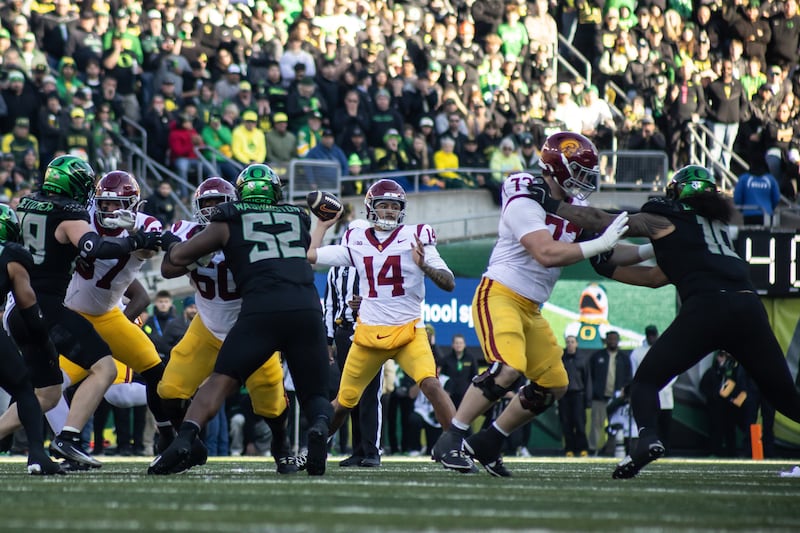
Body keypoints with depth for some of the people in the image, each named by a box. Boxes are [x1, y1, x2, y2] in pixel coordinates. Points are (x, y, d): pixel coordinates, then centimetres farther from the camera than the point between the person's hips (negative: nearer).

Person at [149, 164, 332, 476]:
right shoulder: (298, 219, 26)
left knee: (219, 382, 3)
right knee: (314, 395, 13)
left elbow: (174, 263, 20)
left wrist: (172, 244, 43)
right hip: (307, 309, 2)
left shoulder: (228, 223, 18)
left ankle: (183, 441, -20)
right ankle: (320, 427, -21)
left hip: (261, 310, -2)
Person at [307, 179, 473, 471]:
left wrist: (424, 266, -27)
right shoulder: (356, 241, 6)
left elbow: (449, 283, -10)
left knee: (431, 384, -26)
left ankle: (458, 448, -21)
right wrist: (323, 224, 20)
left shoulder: (415, 238, -4)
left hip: (408, 332, -3)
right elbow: (310, 256, 13)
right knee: (343, 402, 10)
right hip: (368, 334, 3)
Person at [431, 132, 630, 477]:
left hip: (530, 309, 9)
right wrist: (600, 244, -27)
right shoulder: (524, 202, -18)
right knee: (509, 368, -29)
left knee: (554, 385, 9)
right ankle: (450, 440, -20)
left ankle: (487, 444, 18)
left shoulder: (574, 208, 9)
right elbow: (547, 254, -30)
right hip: (499, 296, -9)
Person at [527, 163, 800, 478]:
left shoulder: (665, 220, 14)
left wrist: (549, 203, 26)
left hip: (707, 307, -5)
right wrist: (609, 267, 36)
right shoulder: (716, 223, 31)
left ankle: (648, 437, -21)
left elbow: (601, 222, 16)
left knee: (646, 380, 7)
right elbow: (657, 277, 34)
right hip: (748, 307, 5)